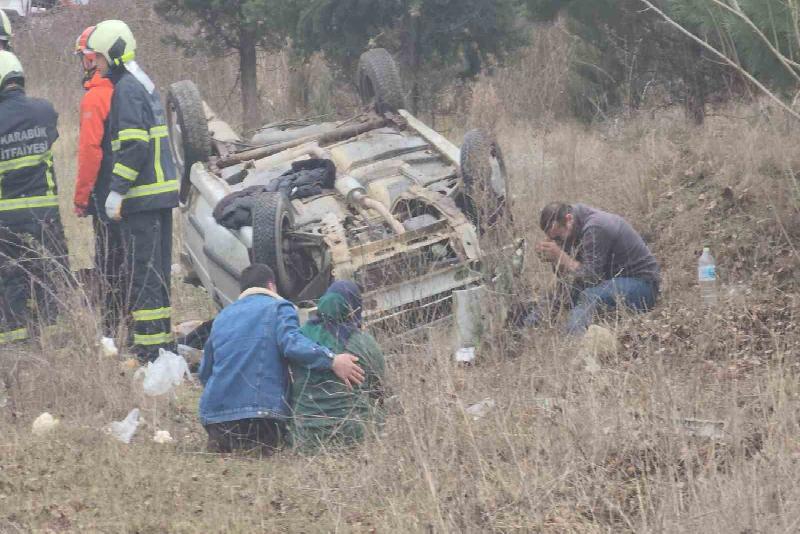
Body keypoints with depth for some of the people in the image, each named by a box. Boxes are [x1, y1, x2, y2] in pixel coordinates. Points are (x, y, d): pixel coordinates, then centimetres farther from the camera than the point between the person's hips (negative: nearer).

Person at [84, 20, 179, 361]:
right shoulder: (144, 84, 17)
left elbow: (134, 145, -21)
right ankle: (163, 339, 21)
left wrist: (117, 190, -19)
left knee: (141, 273, -7)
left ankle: (149, 348, -7)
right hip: (163, 191, 10)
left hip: (142, 197, -10)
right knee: (158, 268, 15)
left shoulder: (126, 89, -13)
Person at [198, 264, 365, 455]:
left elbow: (205, 371, 30)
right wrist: (331, 360, -20)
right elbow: (292, 343, -17)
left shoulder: (222, 317, 25)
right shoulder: (278, 308, 5)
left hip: (215, 416, 6)